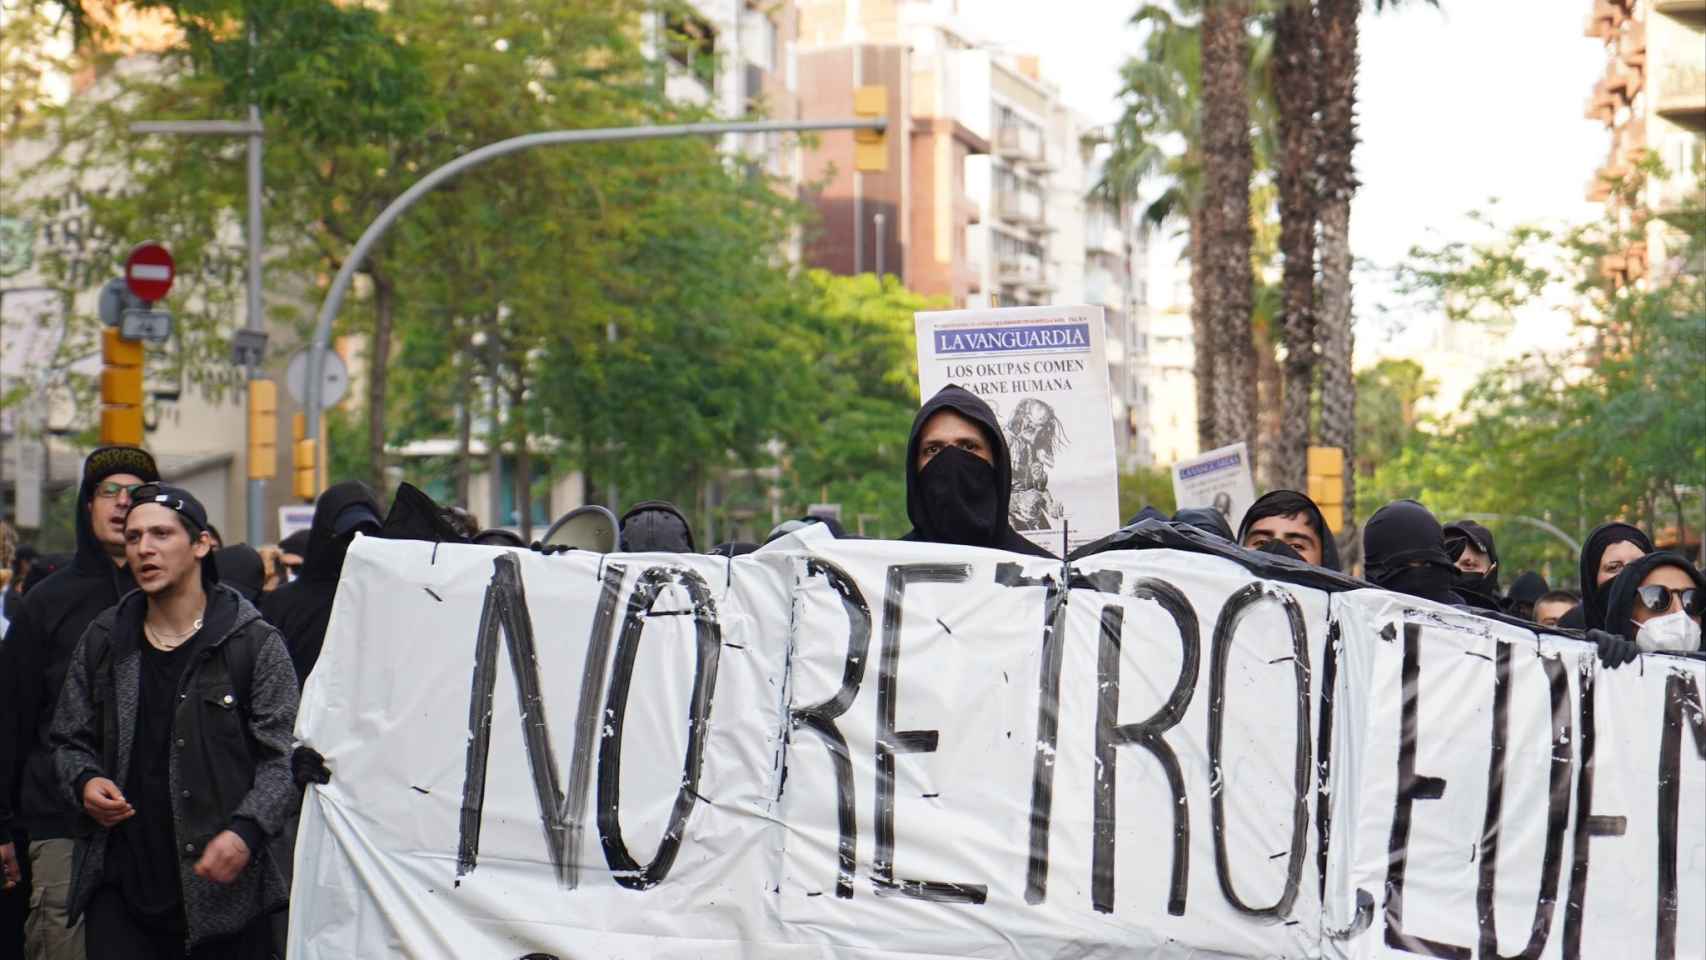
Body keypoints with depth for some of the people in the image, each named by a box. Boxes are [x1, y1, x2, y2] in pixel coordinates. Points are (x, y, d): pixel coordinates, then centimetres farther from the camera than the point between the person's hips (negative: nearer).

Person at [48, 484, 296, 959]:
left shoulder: (254, 642, -1)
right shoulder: (103, 640, 12)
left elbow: (284, 757, -3)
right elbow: (70, 740, 22)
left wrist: (246, 831, -18)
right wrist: (84, 782, -1)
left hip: (224, 887, -3)